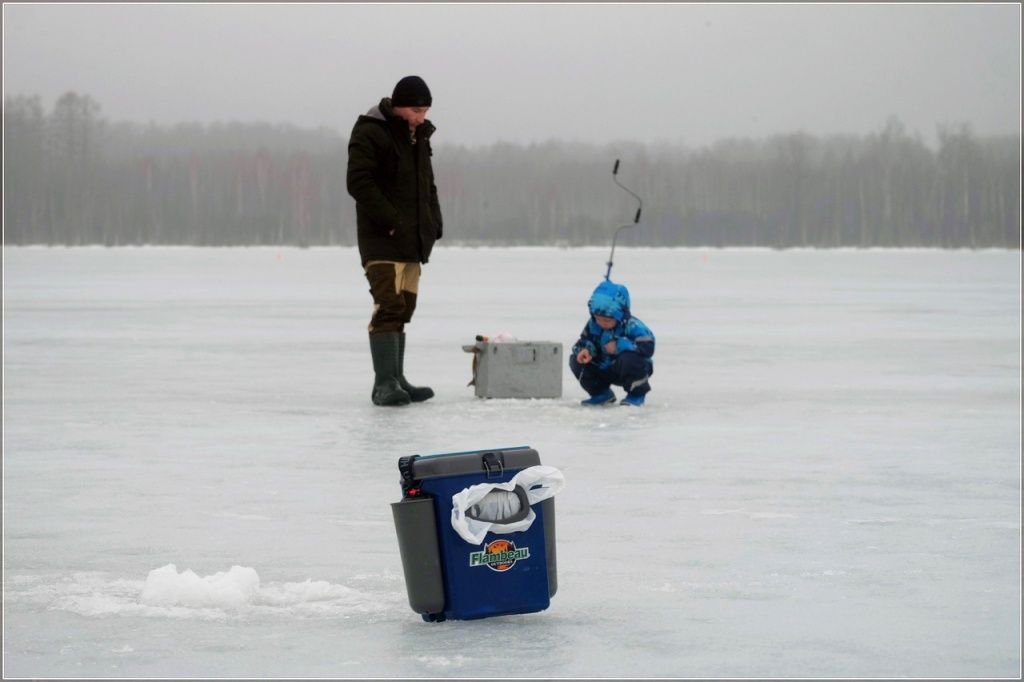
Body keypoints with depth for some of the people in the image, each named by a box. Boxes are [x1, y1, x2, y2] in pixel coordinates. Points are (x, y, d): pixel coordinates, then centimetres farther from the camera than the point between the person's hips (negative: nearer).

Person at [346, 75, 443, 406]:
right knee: (389, 307, -15)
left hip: (412, 242, 9)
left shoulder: (419, 137, 18)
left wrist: (433, 224, 12)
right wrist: (390, 221, -21)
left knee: (403, 309, 10)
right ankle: (384, 383, -17)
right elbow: (358, 181, -17)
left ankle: (396, 379, 16)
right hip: (382, 240, -8)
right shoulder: (371, 133, -10)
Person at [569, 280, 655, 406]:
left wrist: (619, 345, -36)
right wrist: (586, 349, -24)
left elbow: (647, 348, -38)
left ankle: (637, 395, -11)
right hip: (605, 370, 6)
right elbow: (583, 342, 2)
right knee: (576, 360, -9)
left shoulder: (632, 326, -27)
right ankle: (601, 393, 10)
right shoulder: (593, 325, -8)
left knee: (629, 358, -40)